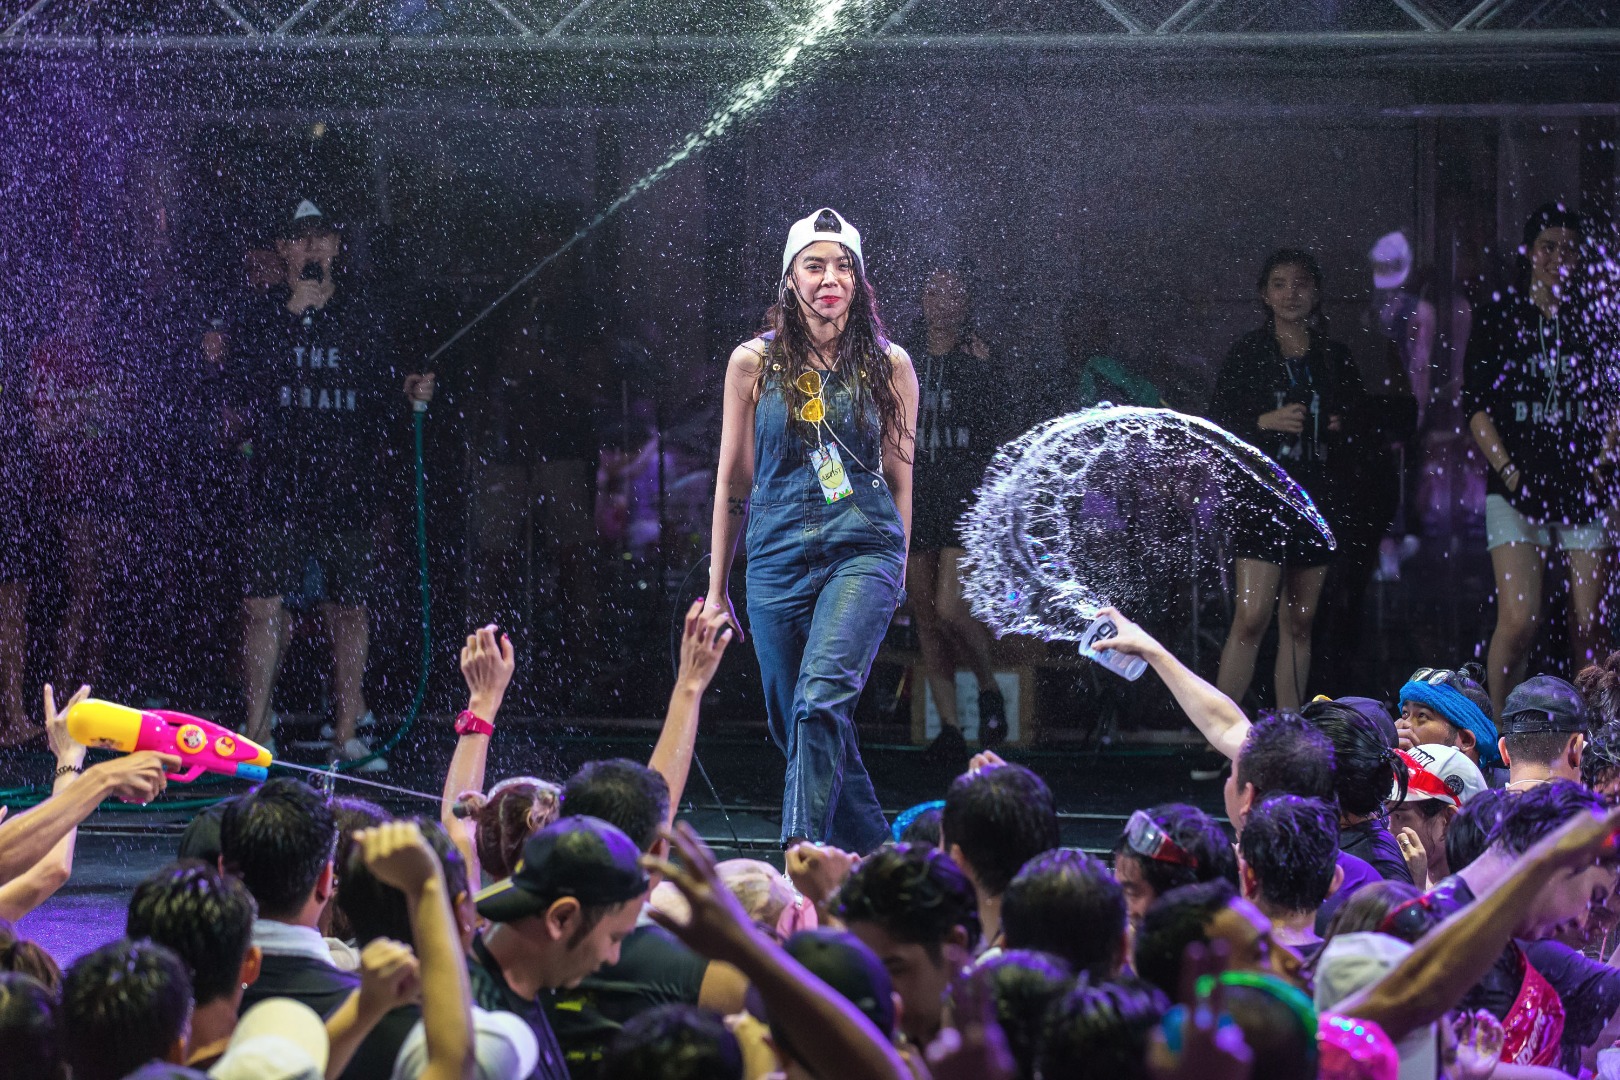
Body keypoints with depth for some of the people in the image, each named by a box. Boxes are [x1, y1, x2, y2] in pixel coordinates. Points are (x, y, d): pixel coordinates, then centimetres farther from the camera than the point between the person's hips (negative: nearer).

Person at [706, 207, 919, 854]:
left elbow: (899, 477, 12)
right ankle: (876, 857, 21)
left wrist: (897, 570, 14)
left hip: (864, 550, -3)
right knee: (793, 722, 5)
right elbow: (734, 478, 10)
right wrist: (716, 587, 12)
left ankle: (801, 848, -32)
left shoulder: (888, 366, 3)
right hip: (778, 556, 3)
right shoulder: (755, 363, 4)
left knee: (822, 697, -25)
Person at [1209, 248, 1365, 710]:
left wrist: (1345, 426, 0)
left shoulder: (1335, 356, 13)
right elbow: (1219, 423, 0)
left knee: (1299, 623, 5)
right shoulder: (1248, 352, 2)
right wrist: (1265, 422, -16)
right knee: (1252, 617, -14)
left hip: (1316, 498, 4)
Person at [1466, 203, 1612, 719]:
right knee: (1519, 618, -14)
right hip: (1518, 484, -2)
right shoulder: (1499, 315, 6)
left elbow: (1611, 405, 13)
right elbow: (1476, 405, 4)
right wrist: (1508, 470, -6)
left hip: (1583, 484, 2)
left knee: (1589, 622, -2)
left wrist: (1603, 464, -1)